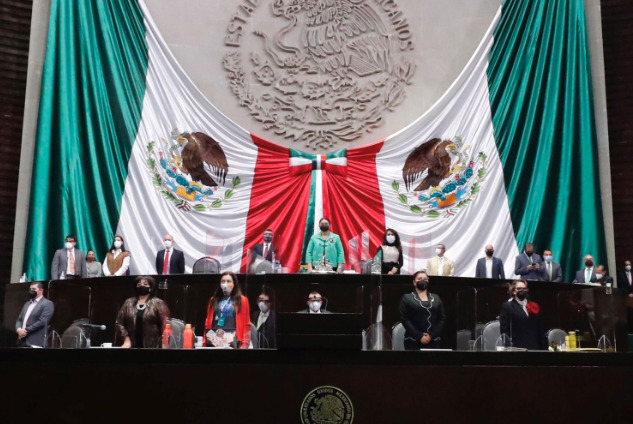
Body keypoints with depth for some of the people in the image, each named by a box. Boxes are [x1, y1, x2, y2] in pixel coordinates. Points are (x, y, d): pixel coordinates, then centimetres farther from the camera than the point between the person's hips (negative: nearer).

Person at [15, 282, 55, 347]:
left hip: (36, 342, -7)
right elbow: (19, 320, 19)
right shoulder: (27, 304, 23)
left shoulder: (47, 304, -3)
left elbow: (42, 321, -13)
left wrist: (26, 331, -13)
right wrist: (19, 329, -3)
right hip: (22, 341, 7)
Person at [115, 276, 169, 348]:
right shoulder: (128, 303, 12)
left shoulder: (158, 303, -1)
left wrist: (163, 346, -16)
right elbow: (119, 322, 10)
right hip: (133, 346, 3)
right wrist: (126, 339, -1)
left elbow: (165, 325, -8)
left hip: (152, 347, -3)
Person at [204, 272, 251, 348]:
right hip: (214, 342, 3)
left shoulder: (242, 300, 7)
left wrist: (244, 344, -8)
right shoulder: (214, 300, 16)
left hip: (232, 342, -3)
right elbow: (208, 323, 15)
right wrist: (205, 342, 8)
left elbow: (246, 325, 2)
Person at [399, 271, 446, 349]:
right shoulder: (407, 298, 5)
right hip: (413, 341, -3)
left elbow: (442, 318, 7)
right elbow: (404, 319, -4)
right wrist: (419, 336, -13)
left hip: (433, 341, 3)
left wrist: (431, 335, -7)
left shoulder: (436, 298, 15)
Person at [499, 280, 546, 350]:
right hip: (517, 347, -5)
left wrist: (543, 347, 6)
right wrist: (508, 348, -13)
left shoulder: (534, 306, 16)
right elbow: (504, 329, -4)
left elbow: (540, 329, 14)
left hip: (535, 347, 5)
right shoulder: (507, 306, 3)